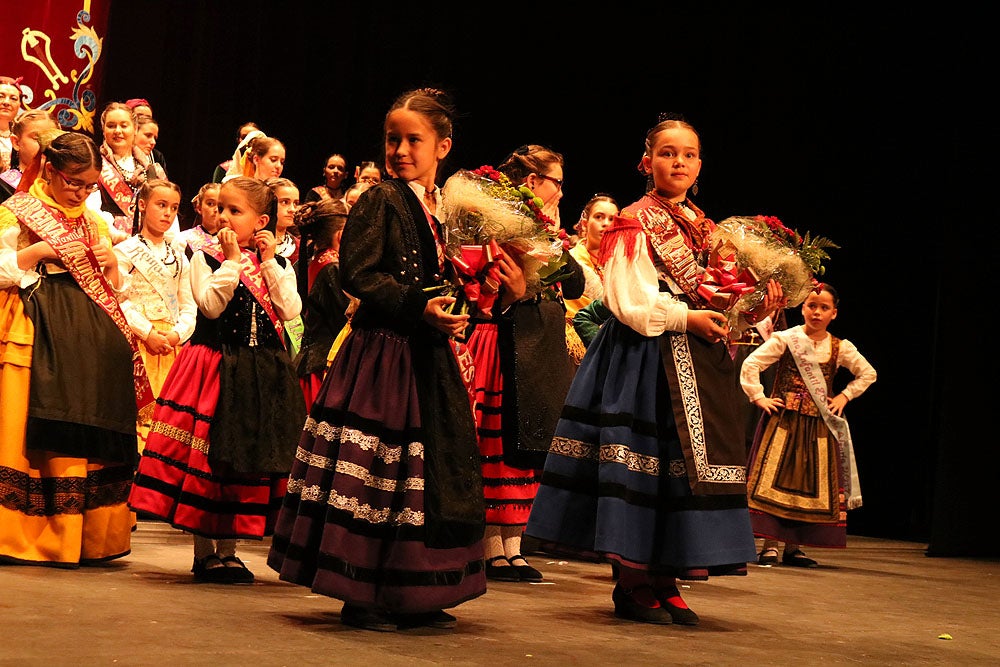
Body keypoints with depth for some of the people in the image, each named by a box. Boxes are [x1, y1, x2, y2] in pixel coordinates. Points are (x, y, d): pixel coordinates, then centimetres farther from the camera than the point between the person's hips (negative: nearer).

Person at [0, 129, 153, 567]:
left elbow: (115, 289, 24)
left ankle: (89, 536, 8)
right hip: (40, 333, -5)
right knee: (43, 435, -8)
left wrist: (113, 265, 3)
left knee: (93, 434, 2)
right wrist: (38, 252, -14)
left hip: (91, 333, 5)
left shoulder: (94, 222, 20)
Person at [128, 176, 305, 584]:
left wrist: (269, 263, -9)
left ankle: (227, 549, 17)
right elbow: (211, 305, -15)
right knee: (207, 456, -2)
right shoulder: (206, 258, 0)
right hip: (215, 366, -3)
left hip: (262, 376, 3)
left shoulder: (277, 264, 8)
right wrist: (233, 261, -15)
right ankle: (205, 551, 8)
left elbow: (290, 311, -7)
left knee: (250, 457, 6)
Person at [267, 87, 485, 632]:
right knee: (376, 470, -5)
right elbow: (359, 274, -14)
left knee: (438, 469, 11)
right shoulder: (381, 201, -7)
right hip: (381, 349, -7)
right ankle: (361, 595, 4)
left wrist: (456, 314, 0)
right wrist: (419, 306, -21)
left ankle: (416, 595, 21)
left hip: (430, 357, 7)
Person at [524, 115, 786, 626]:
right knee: (646, 459, -7)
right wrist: (686, 318, -18)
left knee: (687, 462, 5)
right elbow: (628, 301, -12)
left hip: (698, 361, 7)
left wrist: (755, 309, -1)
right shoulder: (635, 224, -3)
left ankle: (665, 582, 13)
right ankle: (633, 585, 1)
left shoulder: (705, 229, 17)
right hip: (647, 359, -7)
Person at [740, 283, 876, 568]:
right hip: (783, 421, -3)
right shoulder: (785, 339, -3)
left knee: (810, 484, 2)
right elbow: (750, 365, -6)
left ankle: (793, 546, 9)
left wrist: (844, 396, 7)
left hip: (819, 426, 3)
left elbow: (868, 374, 17)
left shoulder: (840, 348, 6)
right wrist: (759, 398, -10)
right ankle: (770, 545, -4)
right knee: (774, 479, -7)